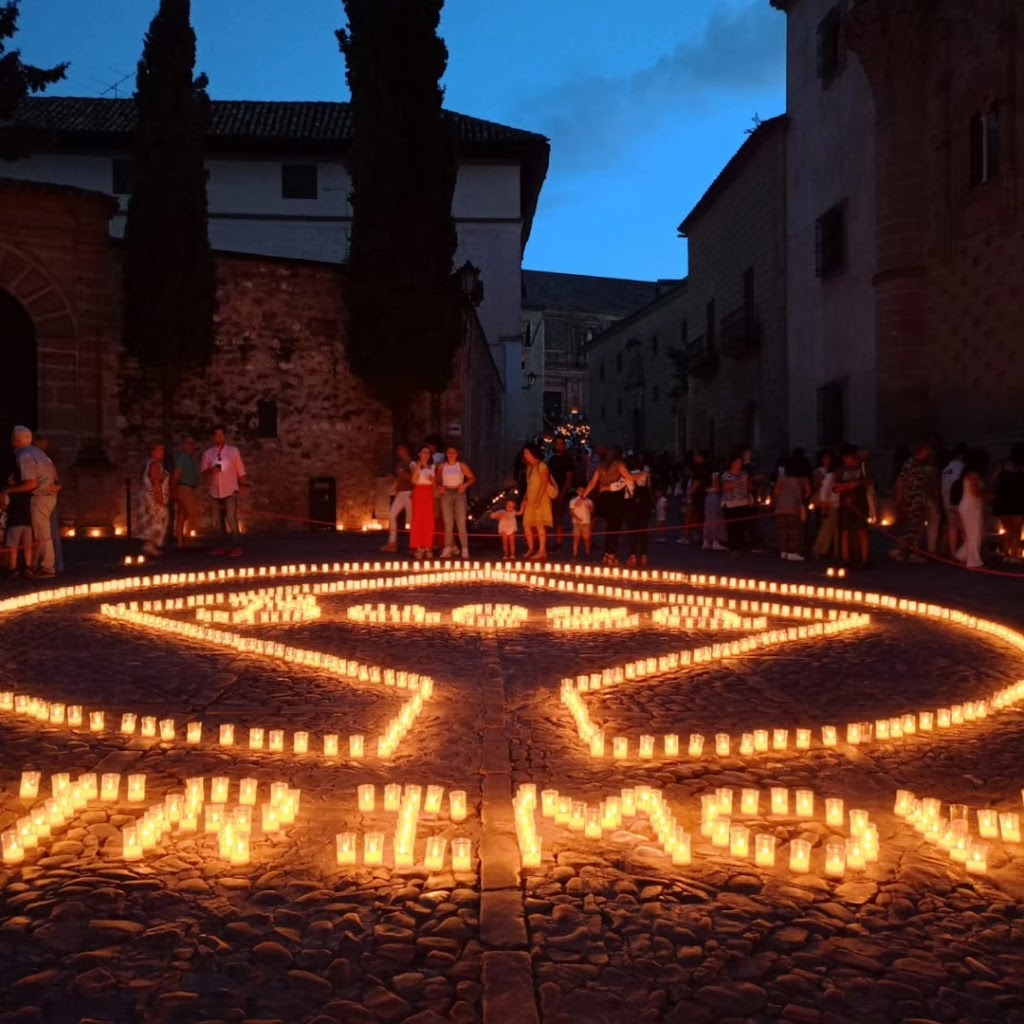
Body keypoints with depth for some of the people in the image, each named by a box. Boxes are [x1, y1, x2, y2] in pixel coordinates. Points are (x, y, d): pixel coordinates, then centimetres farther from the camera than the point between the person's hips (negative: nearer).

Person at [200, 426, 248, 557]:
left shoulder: (233, 451, 1)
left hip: (230, 490, -3)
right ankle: (223, 545, 18)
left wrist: (244, 484, -1)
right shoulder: (208, 453, 5)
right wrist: (211, 471, -17)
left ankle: (236, 546, -11)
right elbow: (203, 471, 3)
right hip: (216, 491, 3)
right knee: (221, 520, 12)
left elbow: (240, 470, 3)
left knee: (231, 518, -13)